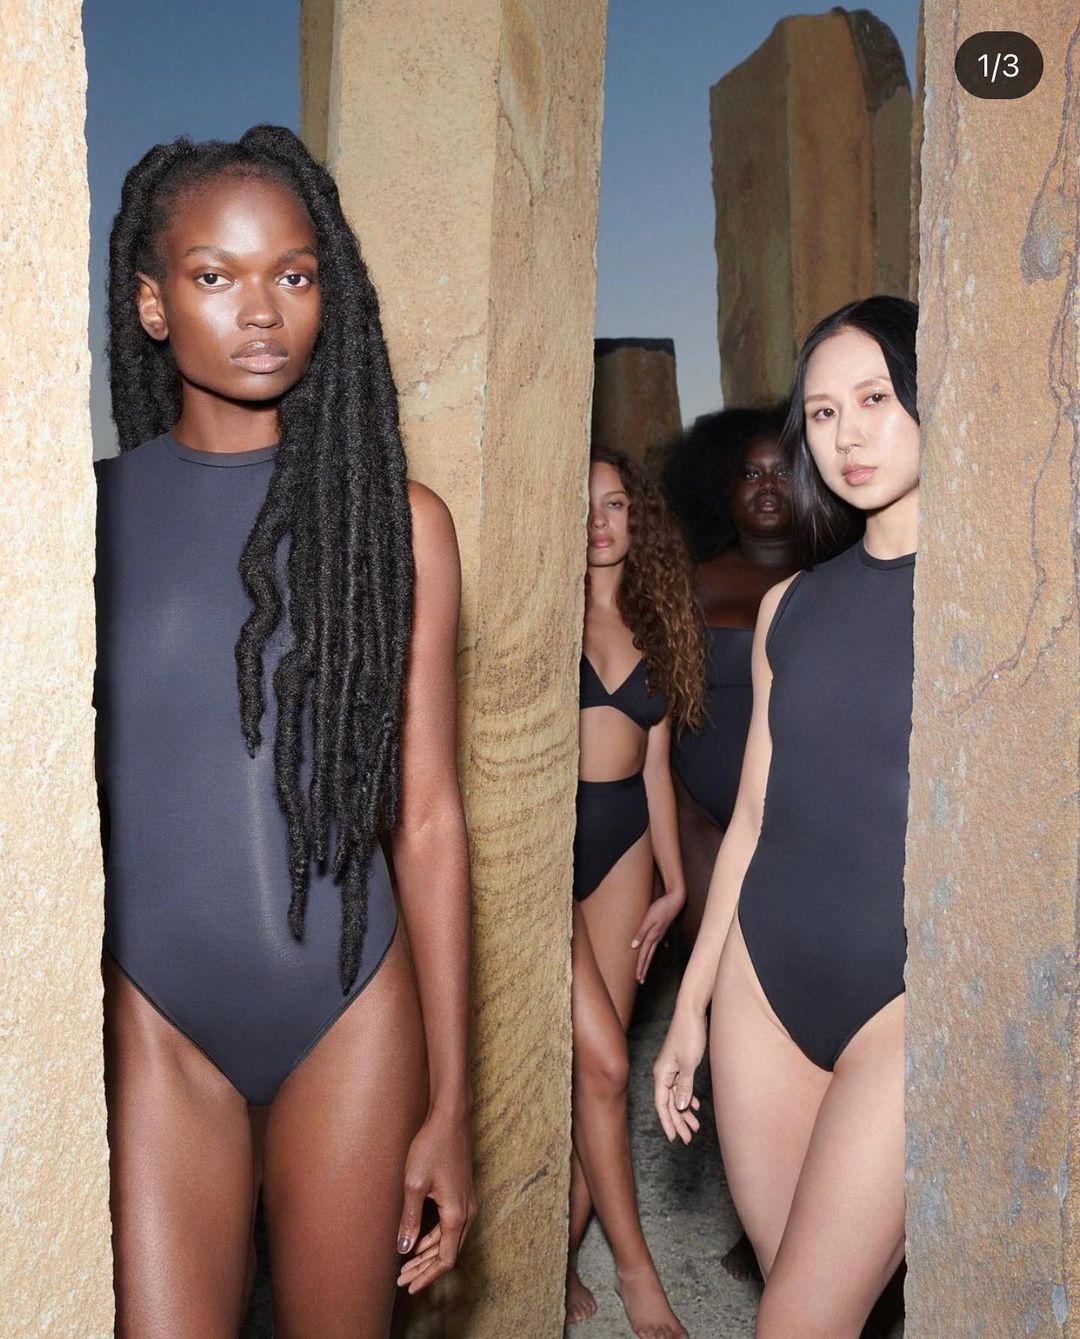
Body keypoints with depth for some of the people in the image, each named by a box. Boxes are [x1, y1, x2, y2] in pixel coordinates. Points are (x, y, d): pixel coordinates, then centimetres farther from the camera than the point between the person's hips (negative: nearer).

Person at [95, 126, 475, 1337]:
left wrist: (448, 1102, 0)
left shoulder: (395, 519, 0)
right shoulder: (88, 515, -1)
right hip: (154, 1018, 0)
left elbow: (427, 817, 0)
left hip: (353, 1012, 1)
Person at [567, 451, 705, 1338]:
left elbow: (654, 763, 15)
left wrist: (673, 881, 14)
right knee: (601, 1060, -7)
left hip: (624, 843, 5)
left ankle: (563, 1257, 21)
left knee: (593, 1063, 7)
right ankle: (634, 1266, 10)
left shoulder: (653, 627, 13)